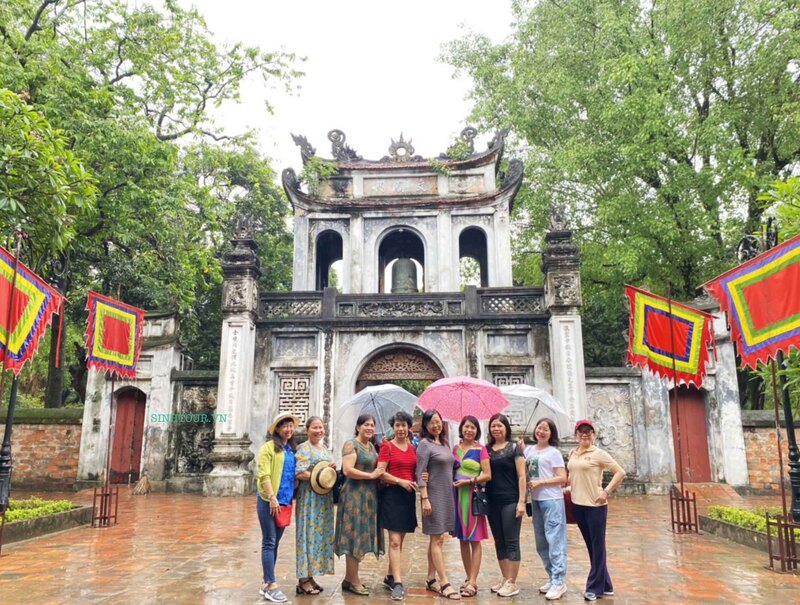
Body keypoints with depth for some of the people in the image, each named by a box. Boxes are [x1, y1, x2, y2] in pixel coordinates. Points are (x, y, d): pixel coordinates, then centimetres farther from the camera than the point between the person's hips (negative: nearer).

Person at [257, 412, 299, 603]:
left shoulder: (292, 449, 10)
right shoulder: (269, 446, -8)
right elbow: (264, 475, -14)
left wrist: (291, 498, 8)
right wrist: (272, 498, -18)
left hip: (284, 501, 7)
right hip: (268, 500, -7)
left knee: (275, 542, 11)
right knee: (269, 542, -2)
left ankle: (266, 584, 19)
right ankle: (271, 586, 2)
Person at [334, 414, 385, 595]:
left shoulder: (371, 446, 14)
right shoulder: (351, 445, -11)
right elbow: (347, 470, -21)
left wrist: (380, 473, 5)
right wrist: (371, 475, -17)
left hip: (369, 496, 9)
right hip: (354, 495, -8)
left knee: (361, 536, 12)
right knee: (354, 536, -2)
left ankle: (349, 578, 22)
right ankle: (354, 581, 7)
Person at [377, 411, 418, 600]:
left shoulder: (412, 448, 10)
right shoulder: (387, 446, -5)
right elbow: (380, 472, -10)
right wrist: (400, 481, -18)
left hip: (408, 495, 6)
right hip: (392, 494, -6)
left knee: (400, 540, 13)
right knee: (395, 541, -8)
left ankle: (390, 577, 26)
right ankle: (398, 583, -7)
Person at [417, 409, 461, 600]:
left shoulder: (445, 443, 11)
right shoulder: (425, 444, -9)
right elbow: (420, 474, -13)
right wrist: (425, 498, -19)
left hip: (447, 495, 7)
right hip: (434, 495, -7)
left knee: (438, 538, 11)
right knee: (436, 539, -4)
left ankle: (431, 579, 19)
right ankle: (444, 583, -1)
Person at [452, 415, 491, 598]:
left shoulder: (480, 449, -5)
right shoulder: (455, 449, 10)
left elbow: (487, 475, -9)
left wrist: (469, 481, -17)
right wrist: (453, 483, -1)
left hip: (473, 496, -5)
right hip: (457, 496, 5)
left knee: (474, 539, -1)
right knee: (462, 539, 11)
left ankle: (473, 582, 2)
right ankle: (469, 578, 21)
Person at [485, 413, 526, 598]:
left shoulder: (514, 448, -3)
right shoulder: (486, 449, 8)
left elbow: (521, 476, -6)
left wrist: (521, 501, -12)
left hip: (510, 501, -5)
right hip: (492, 502, 5)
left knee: (511, 541, 0)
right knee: (499, 541, 11)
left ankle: (512, 583, 7)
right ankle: (505, 579, 22)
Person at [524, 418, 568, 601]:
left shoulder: (554, 453, -6)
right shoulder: (529, 450, 9)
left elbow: (563, 478, -11)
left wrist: (540, 482, -16)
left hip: (552, 501, -7)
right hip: (535, 501, 7)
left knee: (554, 541, -5)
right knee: (541, 543, 14)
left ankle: (559, 582, 2)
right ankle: (552, 578, 26)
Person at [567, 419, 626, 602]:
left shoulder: (599, 453, -9)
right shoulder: (572, 454, 9)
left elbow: (620, 472, -11)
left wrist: (606, 492, -15)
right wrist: (567, 488, 7)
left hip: (595, 505, -6)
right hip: (577, 505, 6)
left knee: (597, 546, 3)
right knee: (591, 546, 13)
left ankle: (594, 587, 12)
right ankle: (605, 586, 25)